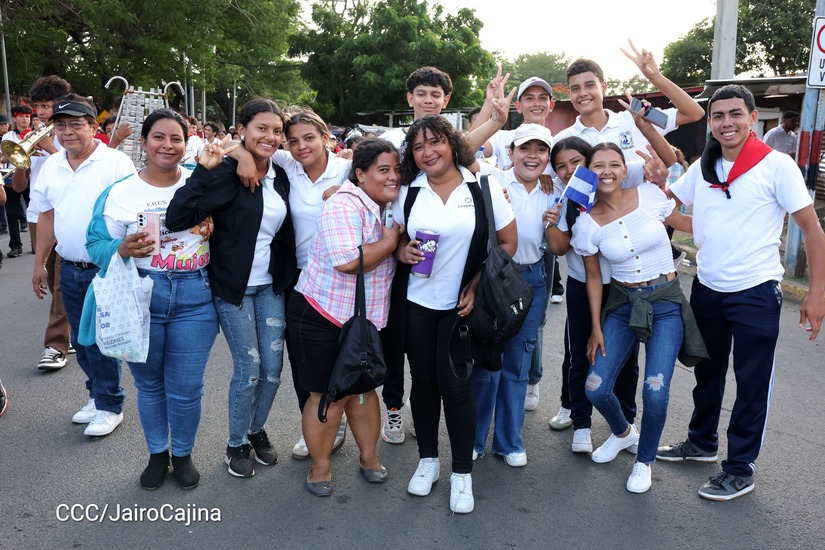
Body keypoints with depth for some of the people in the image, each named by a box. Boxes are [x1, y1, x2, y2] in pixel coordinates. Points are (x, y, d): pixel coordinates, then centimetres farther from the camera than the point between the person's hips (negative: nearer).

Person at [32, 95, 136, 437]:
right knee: (81, 341, 16)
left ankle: (110, 406, 17)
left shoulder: (116, 163, -12)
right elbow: (47, 216, 14)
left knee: (102, 343, 2)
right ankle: (98, 394, 33)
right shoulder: (51, 166, 7)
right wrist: (39, 264, 15)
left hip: (106, 269, -6)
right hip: (69, 270, 6)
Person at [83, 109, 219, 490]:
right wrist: (124, 248, -22)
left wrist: (213, 228, -7)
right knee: (149, 384, 15)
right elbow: (96, 246, -2)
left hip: (194, 299, 0)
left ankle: (183, 454, 30)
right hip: (140, 297, 0)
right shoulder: (120, 192, -2)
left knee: (186, 389, 6)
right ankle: (157, 453, 37)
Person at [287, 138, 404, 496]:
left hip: (367, 320, 7)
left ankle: (369, 456, 33)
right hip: (323, 318, -7)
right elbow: (348, 262, -32)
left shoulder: (390, 207, 6)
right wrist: (390, 242, -19)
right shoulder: (344, 206, -21)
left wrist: (400, 250, -4)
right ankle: (319, 466, 23)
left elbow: (395, 253, 19)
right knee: (327, 395, 5)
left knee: (363, 387, 17)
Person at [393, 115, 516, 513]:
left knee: (455, 384, -2)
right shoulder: (407, 190, 1)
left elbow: (508, 242, -1)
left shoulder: (483, 188, -5)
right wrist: (402, 252, -13)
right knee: (423, 380, 10)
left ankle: (462, 473, 15)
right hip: (415, 302, 2)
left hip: (461, 304, -2)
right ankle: (427, 459, 29)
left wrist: (477, 286, -10)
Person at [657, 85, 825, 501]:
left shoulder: (777, 166, -10)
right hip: (707, 289, 5)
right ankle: (702, 442, 39)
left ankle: (740, 470, 19)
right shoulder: (702, 167, 4)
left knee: (751, 384, 5)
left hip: (755, 294, -5)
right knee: (707, 372, 20)